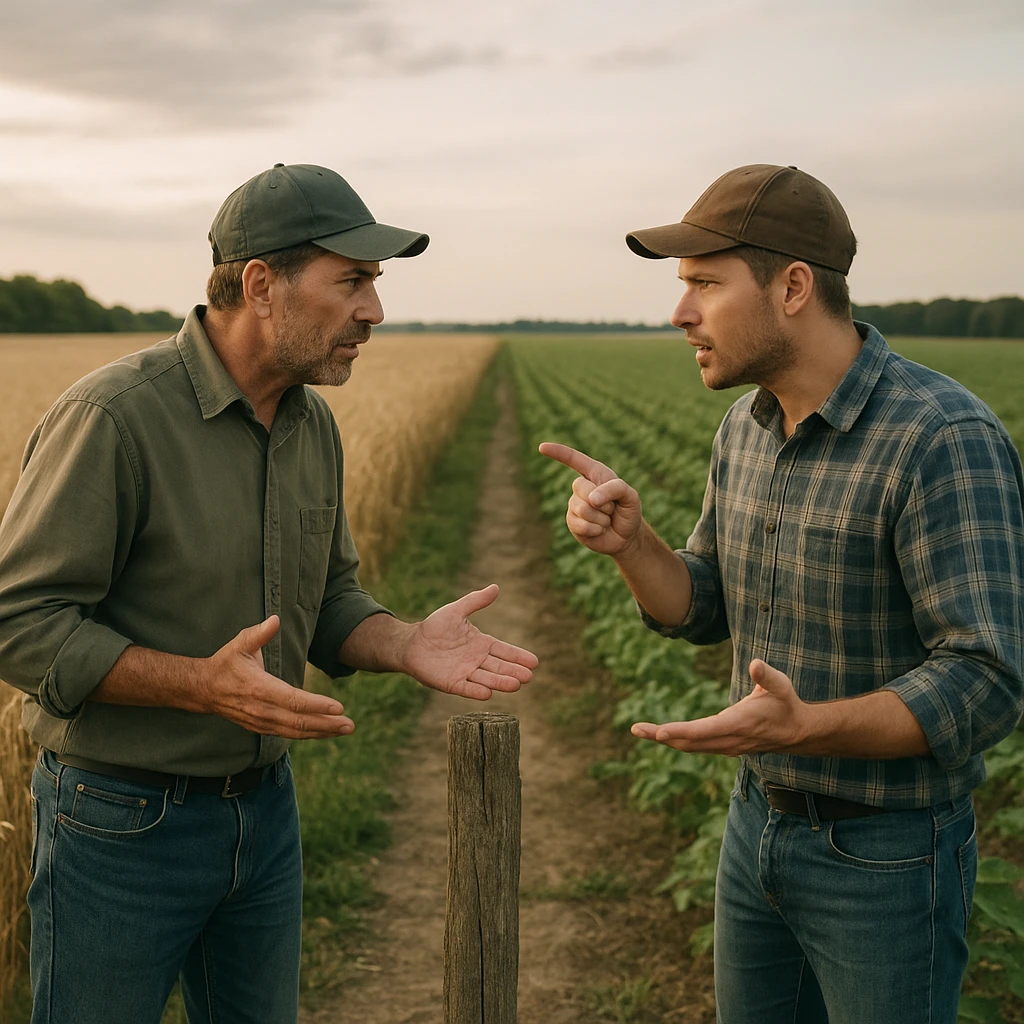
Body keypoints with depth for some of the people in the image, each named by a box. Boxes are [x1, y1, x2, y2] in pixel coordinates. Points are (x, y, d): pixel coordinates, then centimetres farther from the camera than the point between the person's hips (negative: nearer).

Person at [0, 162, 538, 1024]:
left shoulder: (313, 425, 2)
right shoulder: (112, 416, -22)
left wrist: (406, 645, -11)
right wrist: (201, 685, -32)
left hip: (265, 806, 7)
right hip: (123, 822, -6)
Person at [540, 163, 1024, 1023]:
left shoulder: (949, 441, -25)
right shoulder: (750, 425, 1)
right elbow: (702, 609, 7)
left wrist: (803, 727, -42)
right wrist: (626, 539, -13)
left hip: (888, 856, -7)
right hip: (763, 824, 7)